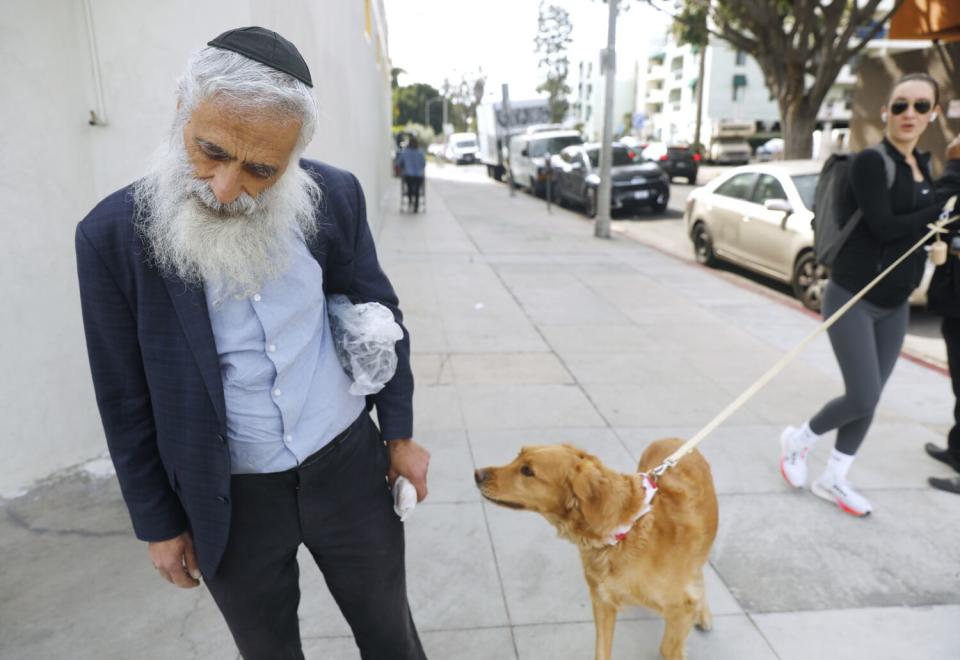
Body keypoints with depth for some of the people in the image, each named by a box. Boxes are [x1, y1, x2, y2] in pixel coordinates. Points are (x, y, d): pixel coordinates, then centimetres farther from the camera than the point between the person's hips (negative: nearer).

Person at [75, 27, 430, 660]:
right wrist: (159, 522, 2)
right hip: (228, 499, 0)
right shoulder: (113, 234, -15)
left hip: (348, 465, 1)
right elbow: (127, 400, -6)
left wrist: (400, 432, 5)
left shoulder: (336, 197, -12)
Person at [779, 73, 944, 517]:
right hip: (853, 297, -7)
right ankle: (798, 439, 19)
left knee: (869, 400, 10)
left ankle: (832, 480, 25)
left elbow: (920, 223, 12)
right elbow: (883, 226, -22)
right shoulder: (871, 161, -13)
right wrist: (941, 212, -11)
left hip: (895, 304, 7)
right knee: (863, 398, -9)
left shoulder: (923, 166, 11)